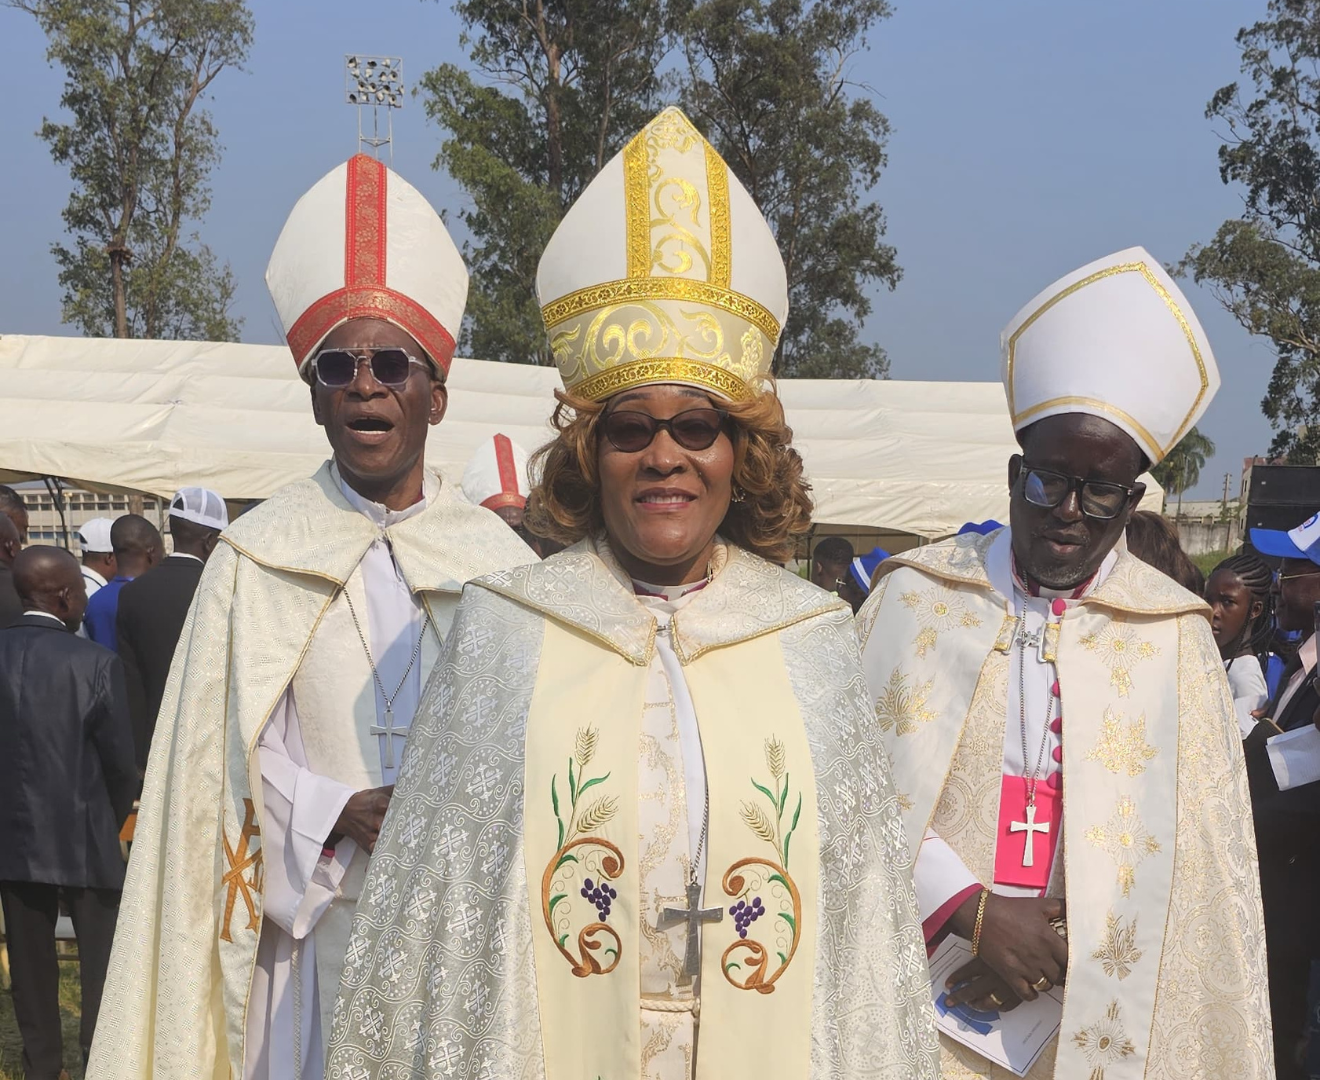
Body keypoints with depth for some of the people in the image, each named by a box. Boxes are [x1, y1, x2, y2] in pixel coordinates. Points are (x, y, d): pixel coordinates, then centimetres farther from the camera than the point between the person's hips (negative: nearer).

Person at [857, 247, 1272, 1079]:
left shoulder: (1173, 636, 1)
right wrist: (969, 910, -17)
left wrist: (1067, 948, -13)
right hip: (917, 991, 0)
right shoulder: (917, 597, -1)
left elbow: (1199, 848, -2)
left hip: (1099, 1011, 1)